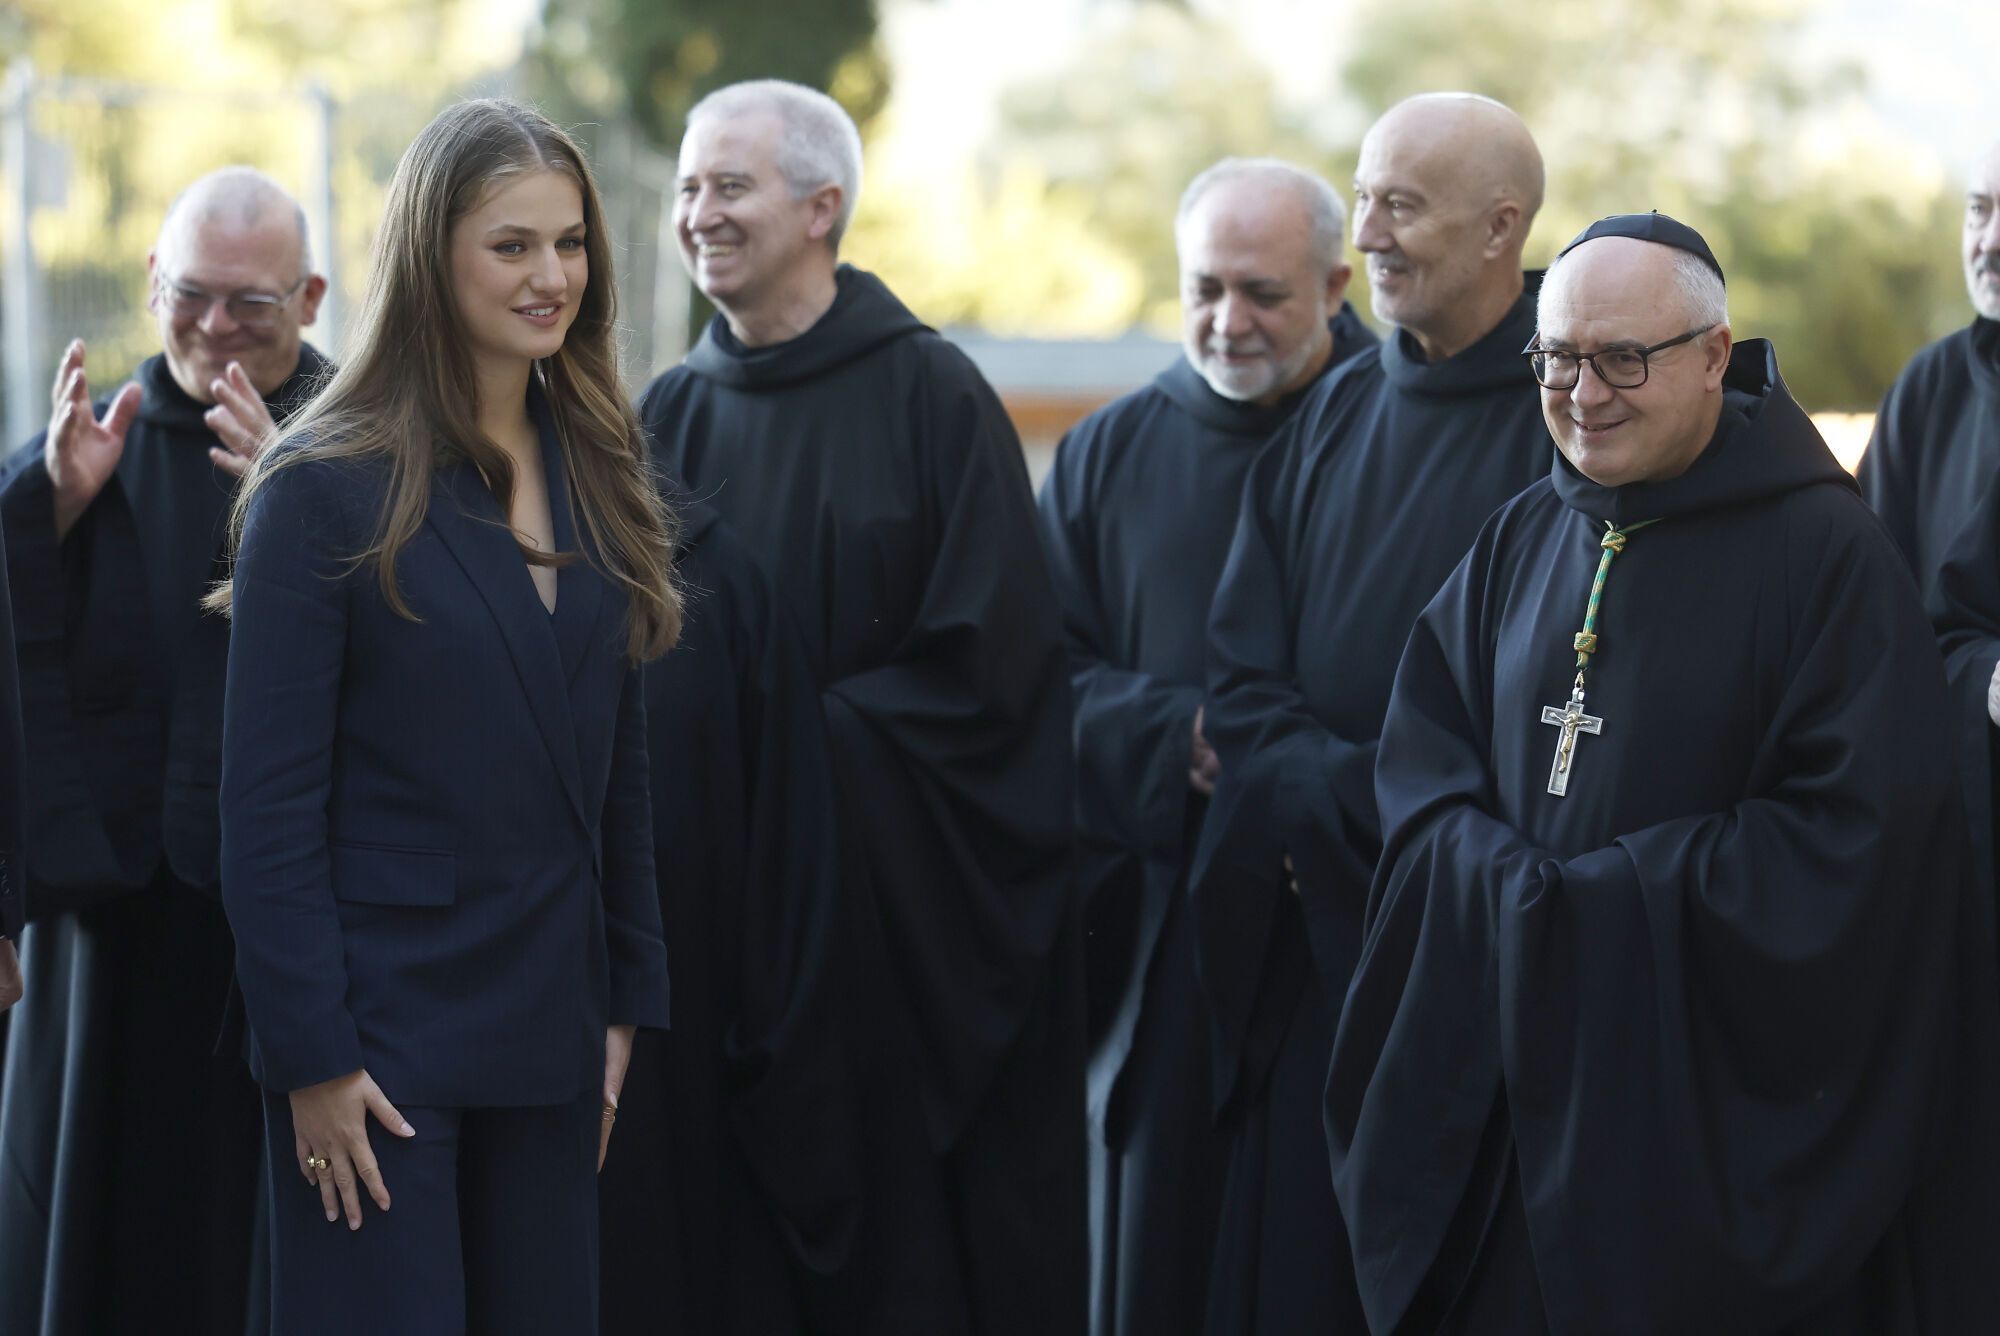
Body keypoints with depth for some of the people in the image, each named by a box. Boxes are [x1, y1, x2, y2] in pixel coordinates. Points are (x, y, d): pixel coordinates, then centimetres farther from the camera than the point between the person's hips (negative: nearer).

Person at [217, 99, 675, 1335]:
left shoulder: (595, 473, 9)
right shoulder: (324, 488, -9)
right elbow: (267, 802, -11)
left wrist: (628, 1001, 8)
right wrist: (311, 1055, -15)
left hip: (550, 1029, 6)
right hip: (383, 1027, -6)